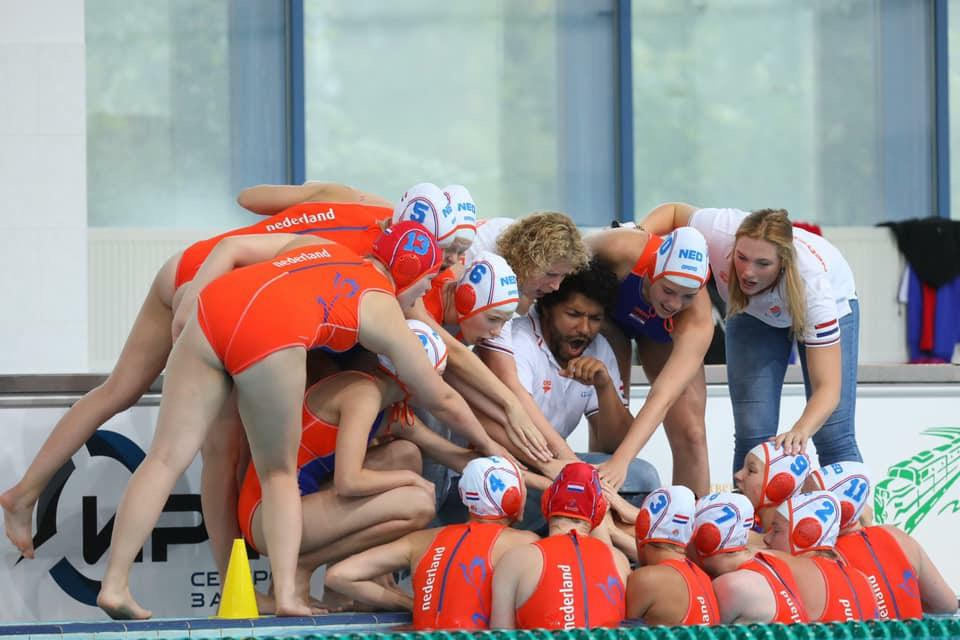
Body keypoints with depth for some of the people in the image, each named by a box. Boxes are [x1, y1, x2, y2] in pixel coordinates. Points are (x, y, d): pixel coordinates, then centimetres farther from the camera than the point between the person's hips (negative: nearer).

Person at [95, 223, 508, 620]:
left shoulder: (319, 248, 35)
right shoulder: (385, 312, 24)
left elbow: (232, 247, 22)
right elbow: (441, 398, 33)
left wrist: (188, 308, 21)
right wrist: (485, 443, 47)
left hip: (212, 307, 4)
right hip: (271, 337, -4)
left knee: (167, 456, 6)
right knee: (280, 473, 17)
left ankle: (114, 585, 2)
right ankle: (285, 593, 5)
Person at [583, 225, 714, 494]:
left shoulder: (697, 323, -43)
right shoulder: (620, 250, -43)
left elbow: (663, 398, -51)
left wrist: (621, 460, -61)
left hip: (662, 335, 0)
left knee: (690, 434, -9)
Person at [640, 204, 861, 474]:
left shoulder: (811, 284, -44)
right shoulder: (719, 232, -39)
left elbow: (827, 388, -45)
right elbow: (674, 211, -13)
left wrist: (801, 431, -65)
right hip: (753, 311, 3)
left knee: (833, 436, -10)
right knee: (752, 434, -10)